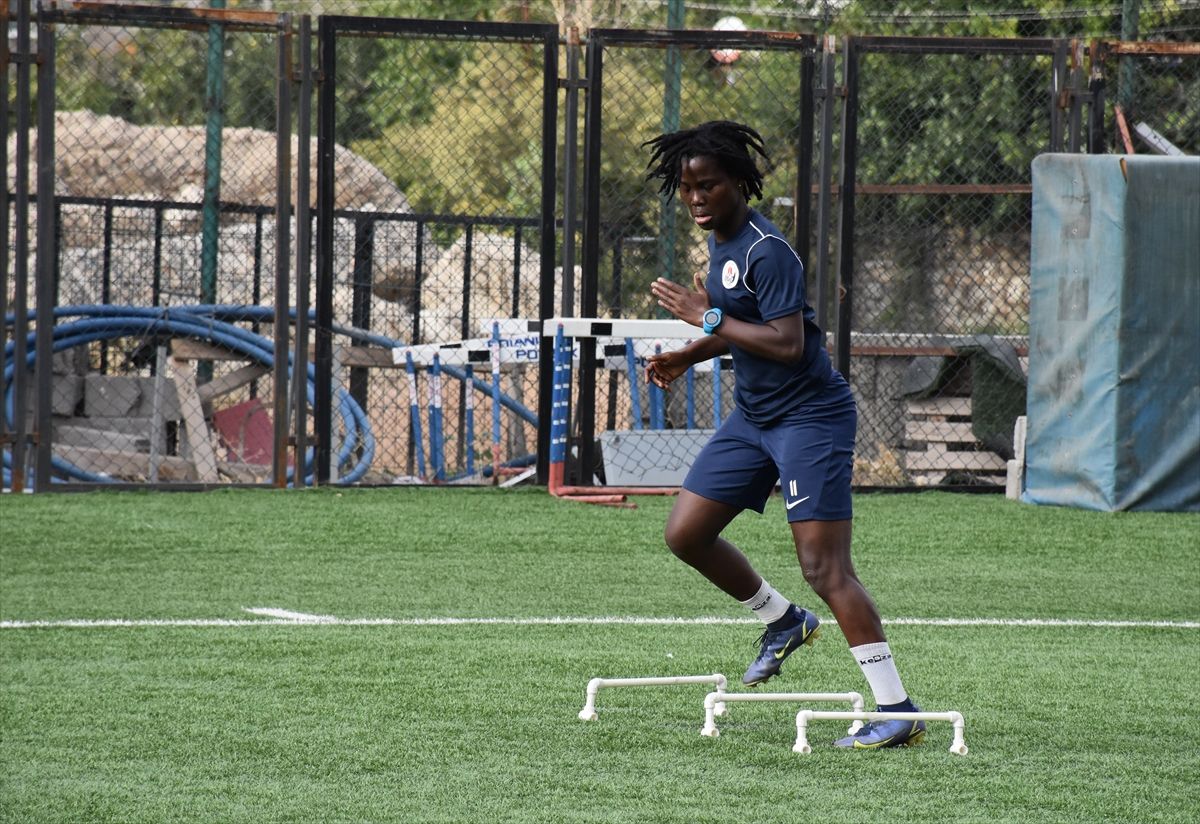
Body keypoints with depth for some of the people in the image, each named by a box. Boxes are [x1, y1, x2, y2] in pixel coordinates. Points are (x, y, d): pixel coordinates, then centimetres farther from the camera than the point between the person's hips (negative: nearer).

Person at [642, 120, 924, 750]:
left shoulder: (766, 252, -20)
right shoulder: (721, 240, 10)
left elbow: (787, 344, -28)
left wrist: (707, 317, -22)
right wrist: (689, 356, 11)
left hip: (810, 415, -10)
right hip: (755, 416, 10)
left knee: (824, 567, -16)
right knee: (685, 534, 8)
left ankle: (897, 711, -15)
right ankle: (782, 621, 29)